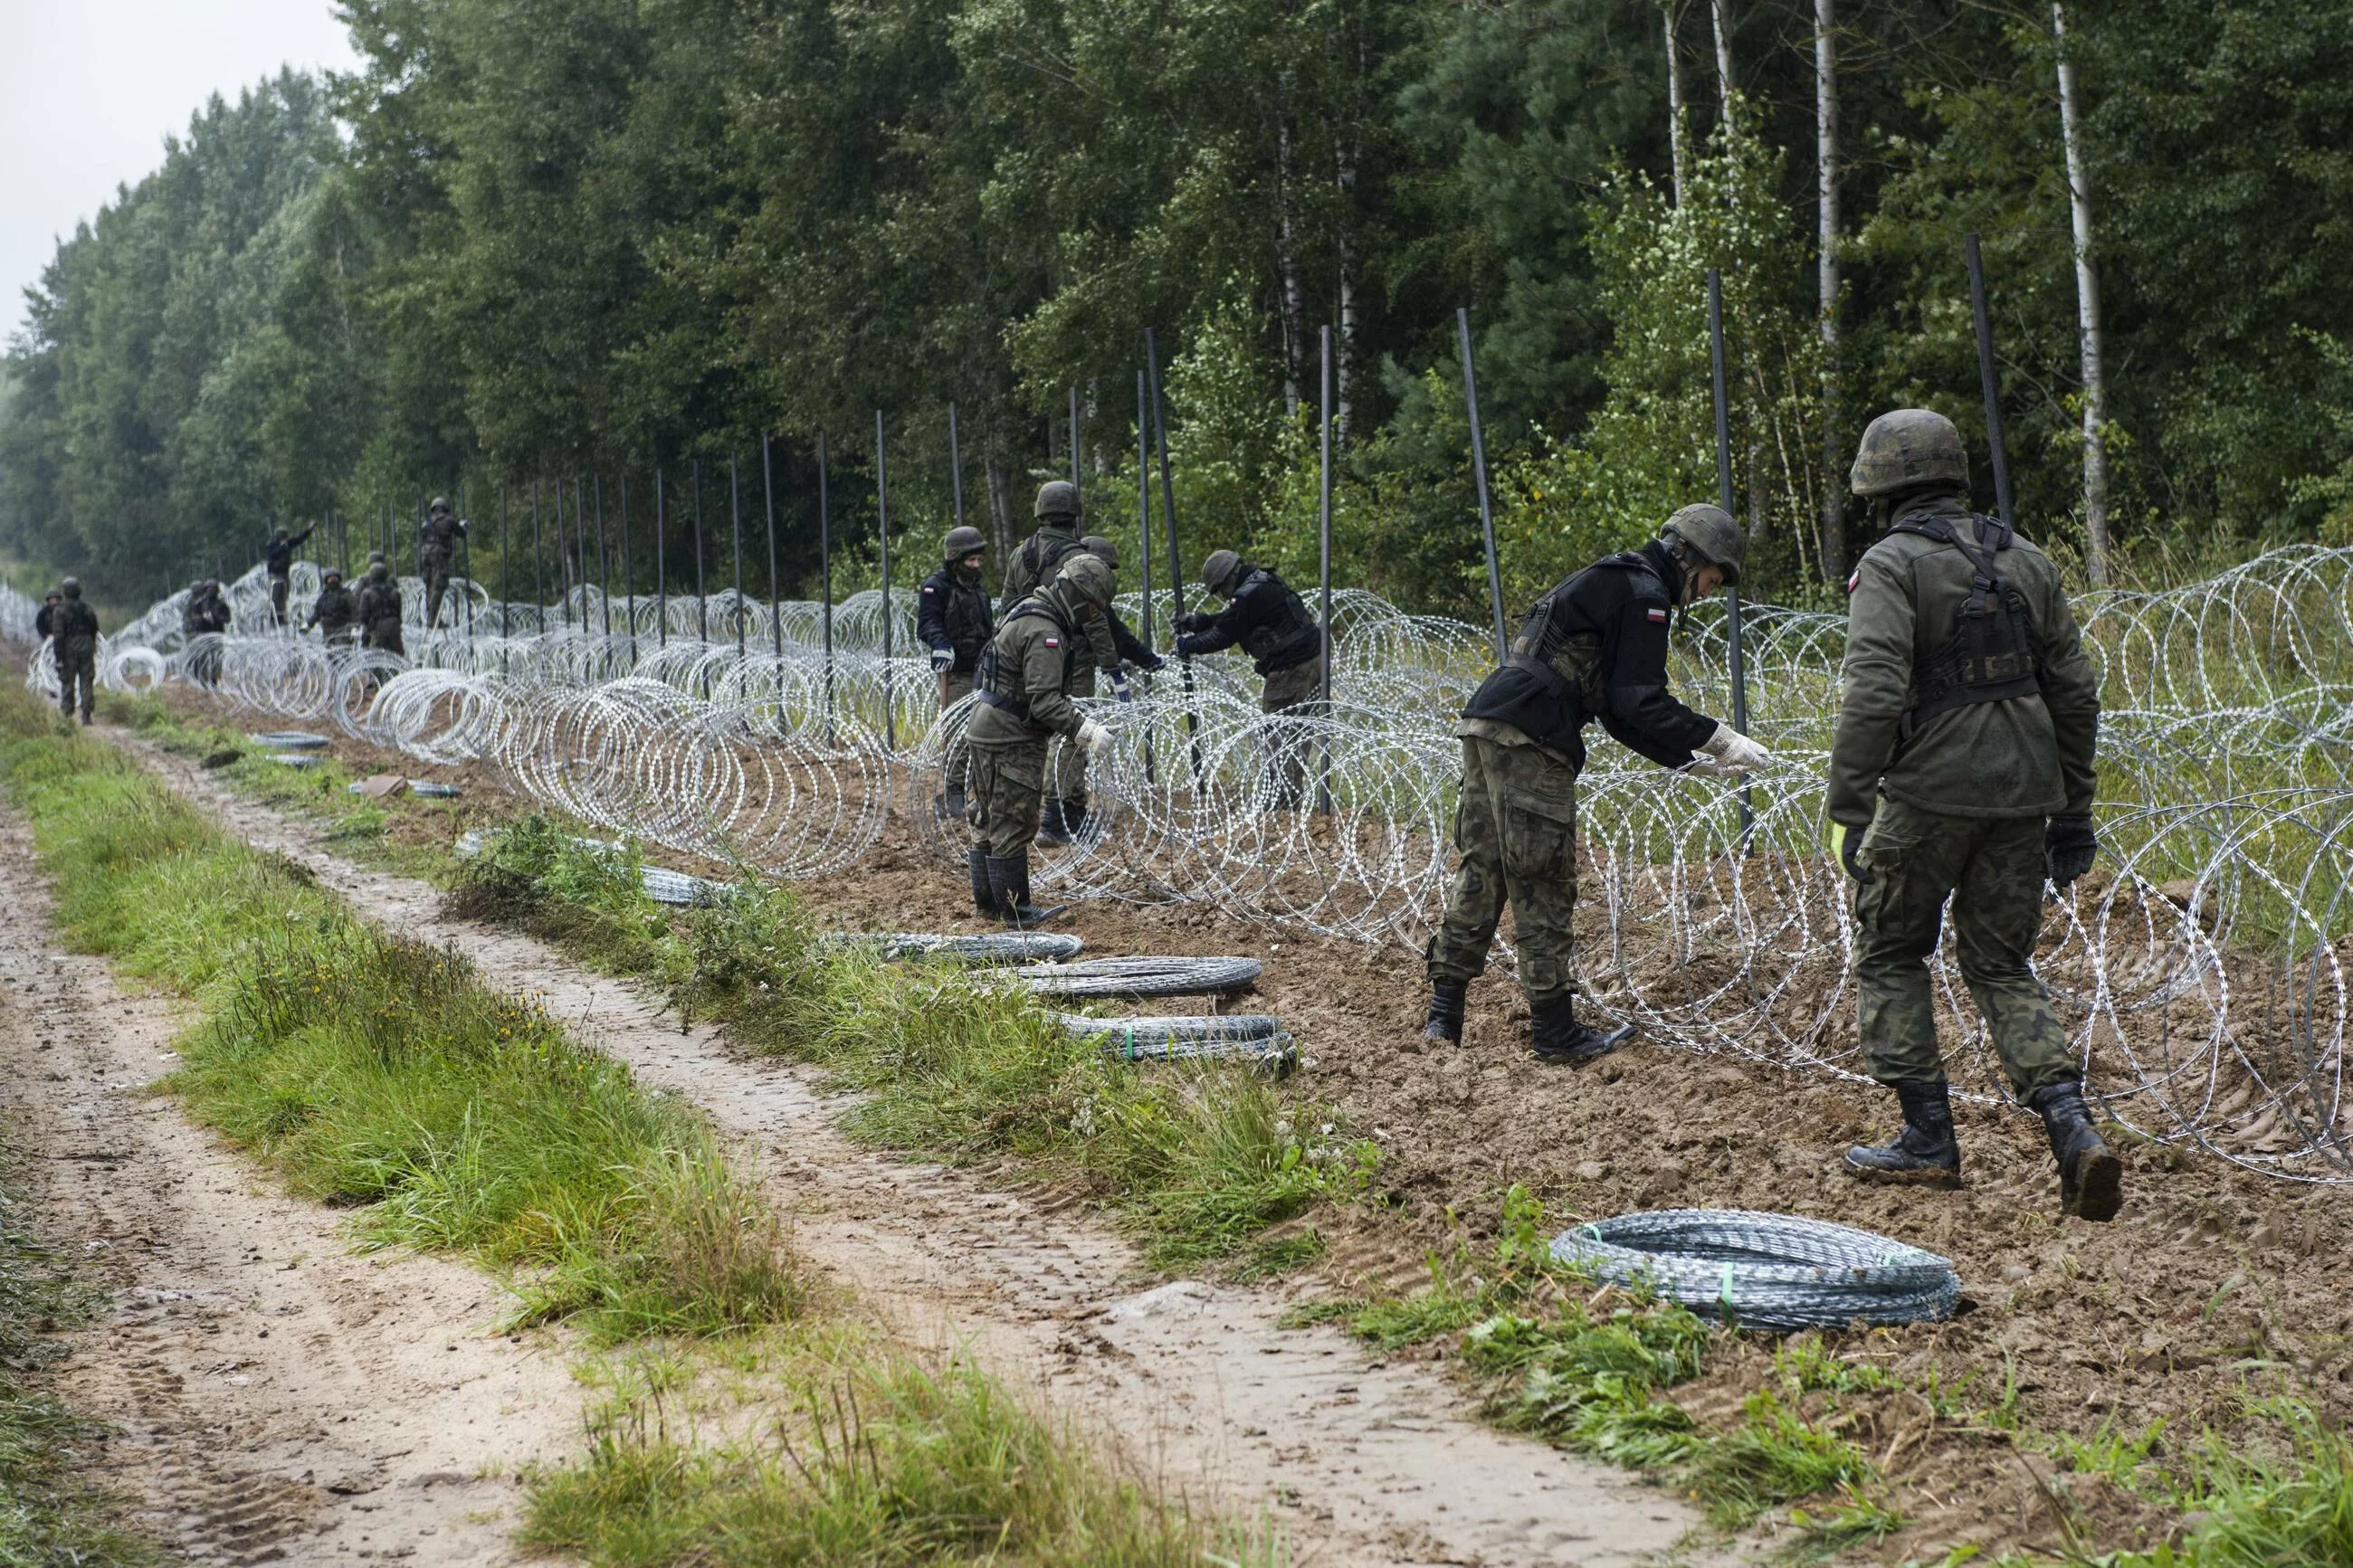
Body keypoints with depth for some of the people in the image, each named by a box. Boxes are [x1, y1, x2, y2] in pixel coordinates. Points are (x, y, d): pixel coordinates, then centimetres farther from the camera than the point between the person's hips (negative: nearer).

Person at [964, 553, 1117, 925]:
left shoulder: (1030, 613, 13)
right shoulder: (1045, 633, -21)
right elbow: (1044, 701, -27)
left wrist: (1070, 711, 18)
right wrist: (1084, 730, -28)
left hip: (989, 731, 11)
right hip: (1011, 741, -11)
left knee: (989, 823, 17)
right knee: (1013, 826, -4)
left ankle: (987, 900, 27)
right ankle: (1016, 911, 1)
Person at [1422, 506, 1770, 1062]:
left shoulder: (1611, 582, 28)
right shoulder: (1642, 593, -4)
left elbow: (1621, 710, 29)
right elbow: (1641, 705, -11)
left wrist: (1689, 758, 26)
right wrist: (1719, 738, -3)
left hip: (1485, 725, 10)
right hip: (1528, 740, -10)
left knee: (1482, 871, 12)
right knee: (1545, 886, -3)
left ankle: (1444, 1013, 13)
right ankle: (1555, 1031, 3)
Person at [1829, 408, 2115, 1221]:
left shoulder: (1890, 566, -8)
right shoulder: (2024, 559, 12)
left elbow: (1874, 694, -20)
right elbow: (2074, 690, 13)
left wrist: (1851, 810, -17)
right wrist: (2073, 810, 18)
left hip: (1930, 793, -6)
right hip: (2022, 790, 6)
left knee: (1890, 954, 13)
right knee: (2000, 964, 13)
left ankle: (1927, 1139, 11)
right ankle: (2073, 1129, -5)